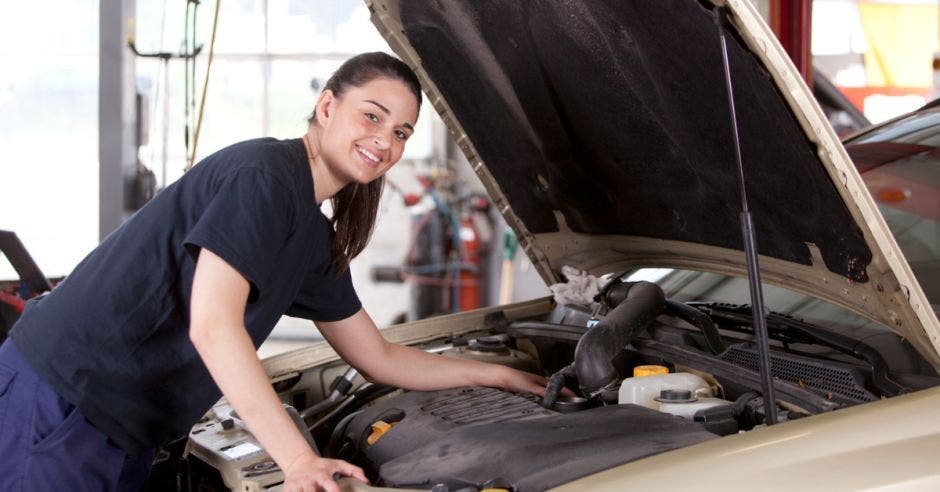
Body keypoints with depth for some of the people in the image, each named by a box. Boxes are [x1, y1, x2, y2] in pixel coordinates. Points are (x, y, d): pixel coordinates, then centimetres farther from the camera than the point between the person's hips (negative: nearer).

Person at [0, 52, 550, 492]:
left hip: (124, 434, 9)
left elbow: (379, 358, 22)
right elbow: (213, 327, -26)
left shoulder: (316, 239, 12)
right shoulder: (262, 173, -17)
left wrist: (501, 376, 22)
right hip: (56, 399, -9)